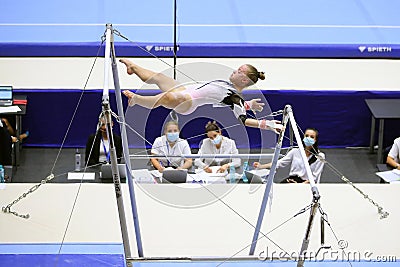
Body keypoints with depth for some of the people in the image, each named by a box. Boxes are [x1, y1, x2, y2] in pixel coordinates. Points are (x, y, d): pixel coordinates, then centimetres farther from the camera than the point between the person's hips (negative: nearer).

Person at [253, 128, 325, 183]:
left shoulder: (320, 157, 1)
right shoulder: (295, 151, 11)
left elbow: (314, 178, -3)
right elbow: (279, 163, 11)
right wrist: (261, 166, -1)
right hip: (290, 181, 4)